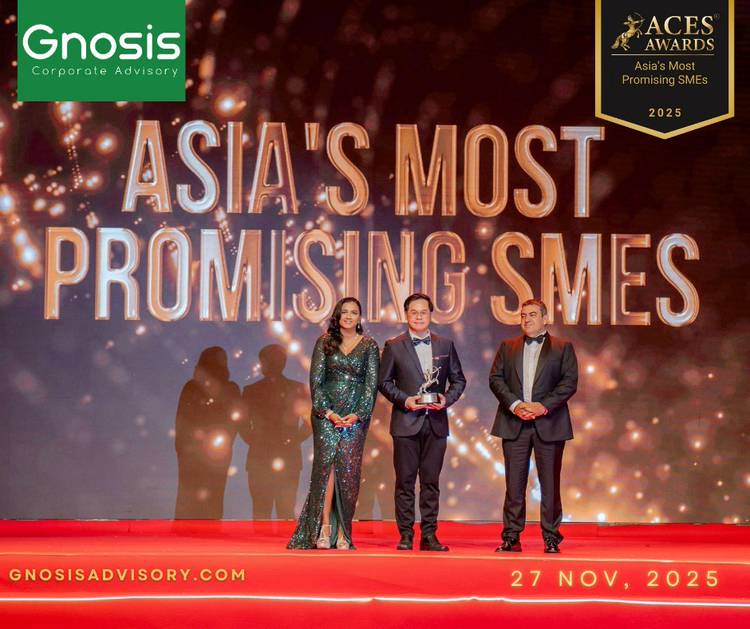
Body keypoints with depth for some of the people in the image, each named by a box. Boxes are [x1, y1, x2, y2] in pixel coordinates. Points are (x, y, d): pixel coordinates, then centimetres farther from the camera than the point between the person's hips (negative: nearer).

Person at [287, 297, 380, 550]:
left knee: (348, 472, -3)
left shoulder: (369, 346, 6)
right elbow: (315, 381, 2)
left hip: (356, 417, 0)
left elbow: (372, 384, 1)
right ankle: (323, 529, -7)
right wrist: (328, 412, -9)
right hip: (325, 414, 0)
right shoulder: (324, 342, 7)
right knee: (326, 466, -8)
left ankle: (343, 534, 0)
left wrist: (357, 414, -10)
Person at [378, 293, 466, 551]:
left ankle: (429, 535, 10)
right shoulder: (393, 346, 4)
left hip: (436, 423, 2)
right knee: (405, 481, 1)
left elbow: (458, 380, 13)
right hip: (406, 423, -2)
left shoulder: (445, 345, 10)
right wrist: (405, 400, -10)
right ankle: (406, 535, 6)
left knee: (431, 481, 5)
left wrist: (447, 399, -5)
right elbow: (384, 382, 4)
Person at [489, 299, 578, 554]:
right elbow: (496, 378, 5)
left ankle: (551, 537, 7)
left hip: (548, 424, -2)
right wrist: (514, 404, -10)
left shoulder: (562, 348, 7)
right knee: (514, 483, 2)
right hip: (514, 424, 2)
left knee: (550, 484, 0)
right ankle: (511, 537, 6)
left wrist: (544, 406, -13)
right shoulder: (507, 347, 15)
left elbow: (570, 382, -2)